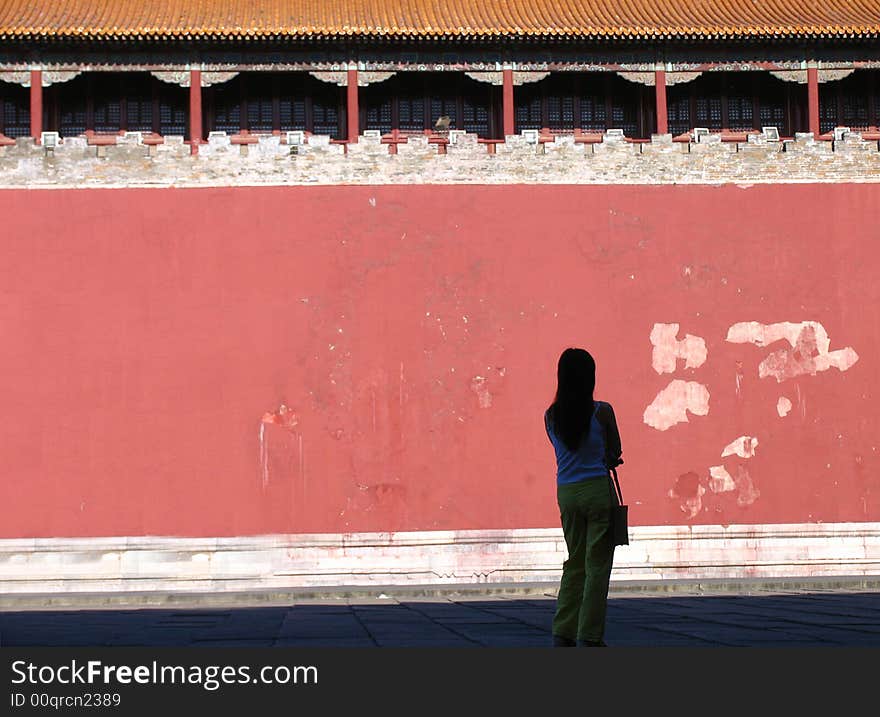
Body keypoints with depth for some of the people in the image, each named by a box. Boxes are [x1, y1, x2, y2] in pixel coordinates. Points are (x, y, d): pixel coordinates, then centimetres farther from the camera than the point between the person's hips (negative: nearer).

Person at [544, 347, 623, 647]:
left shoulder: (550, 416, 2)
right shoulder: (602, 412, -9)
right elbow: (614, 453, 2)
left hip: (566, 493, 4)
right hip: (597, 489, -4)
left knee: (575, 563, 15)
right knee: (597, 565, 1)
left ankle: (563, 633, 11)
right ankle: (589, 636, 0)